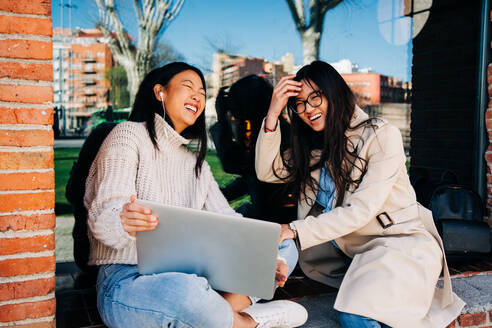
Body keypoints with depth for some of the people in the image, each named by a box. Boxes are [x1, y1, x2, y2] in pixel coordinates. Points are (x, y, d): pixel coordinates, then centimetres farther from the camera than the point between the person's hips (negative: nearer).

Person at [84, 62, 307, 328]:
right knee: (184, 289, -40)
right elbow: (104, 215, -16)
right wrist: (123, 221, -41)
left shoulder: (197, 162, 21)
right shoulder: (128, 135, -1)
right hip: (126, 281, -7)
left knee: (285, 248, -1)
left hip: (186, 274, 7)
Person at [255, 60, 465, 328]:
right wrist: (272, 114, -13)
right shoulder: (314, 147, 4)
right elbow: (267, 172, -4)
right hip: (351, 245, 8)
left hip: (402, 243, -8)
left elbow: (361, 210, -22)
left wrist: (295, 230, -27)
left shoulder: (381, 135, -17)